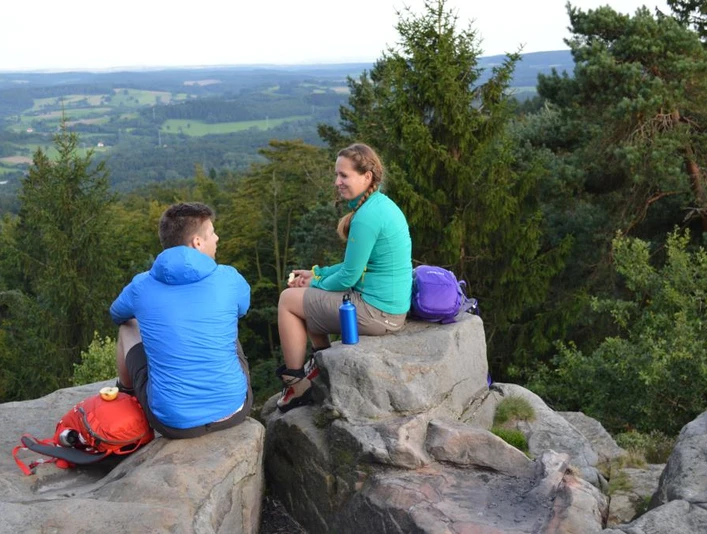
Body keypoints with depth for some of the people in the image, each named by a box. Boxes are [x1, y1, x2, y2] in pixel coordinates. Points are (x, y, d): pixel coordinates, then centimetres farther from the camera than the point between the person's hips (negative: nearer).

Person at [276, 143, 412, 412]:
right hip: (394, 306, 10)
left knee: (288, 299, 4)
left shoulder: (366, 217, -22)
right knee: (310, 296, 25)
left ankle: (296, 384, 14)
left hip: (376, 313, -10)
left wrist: (316, 284, 2)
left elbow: (348, 277, -17)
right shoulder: (382, 204, 8)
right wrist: (317, 274, 13)